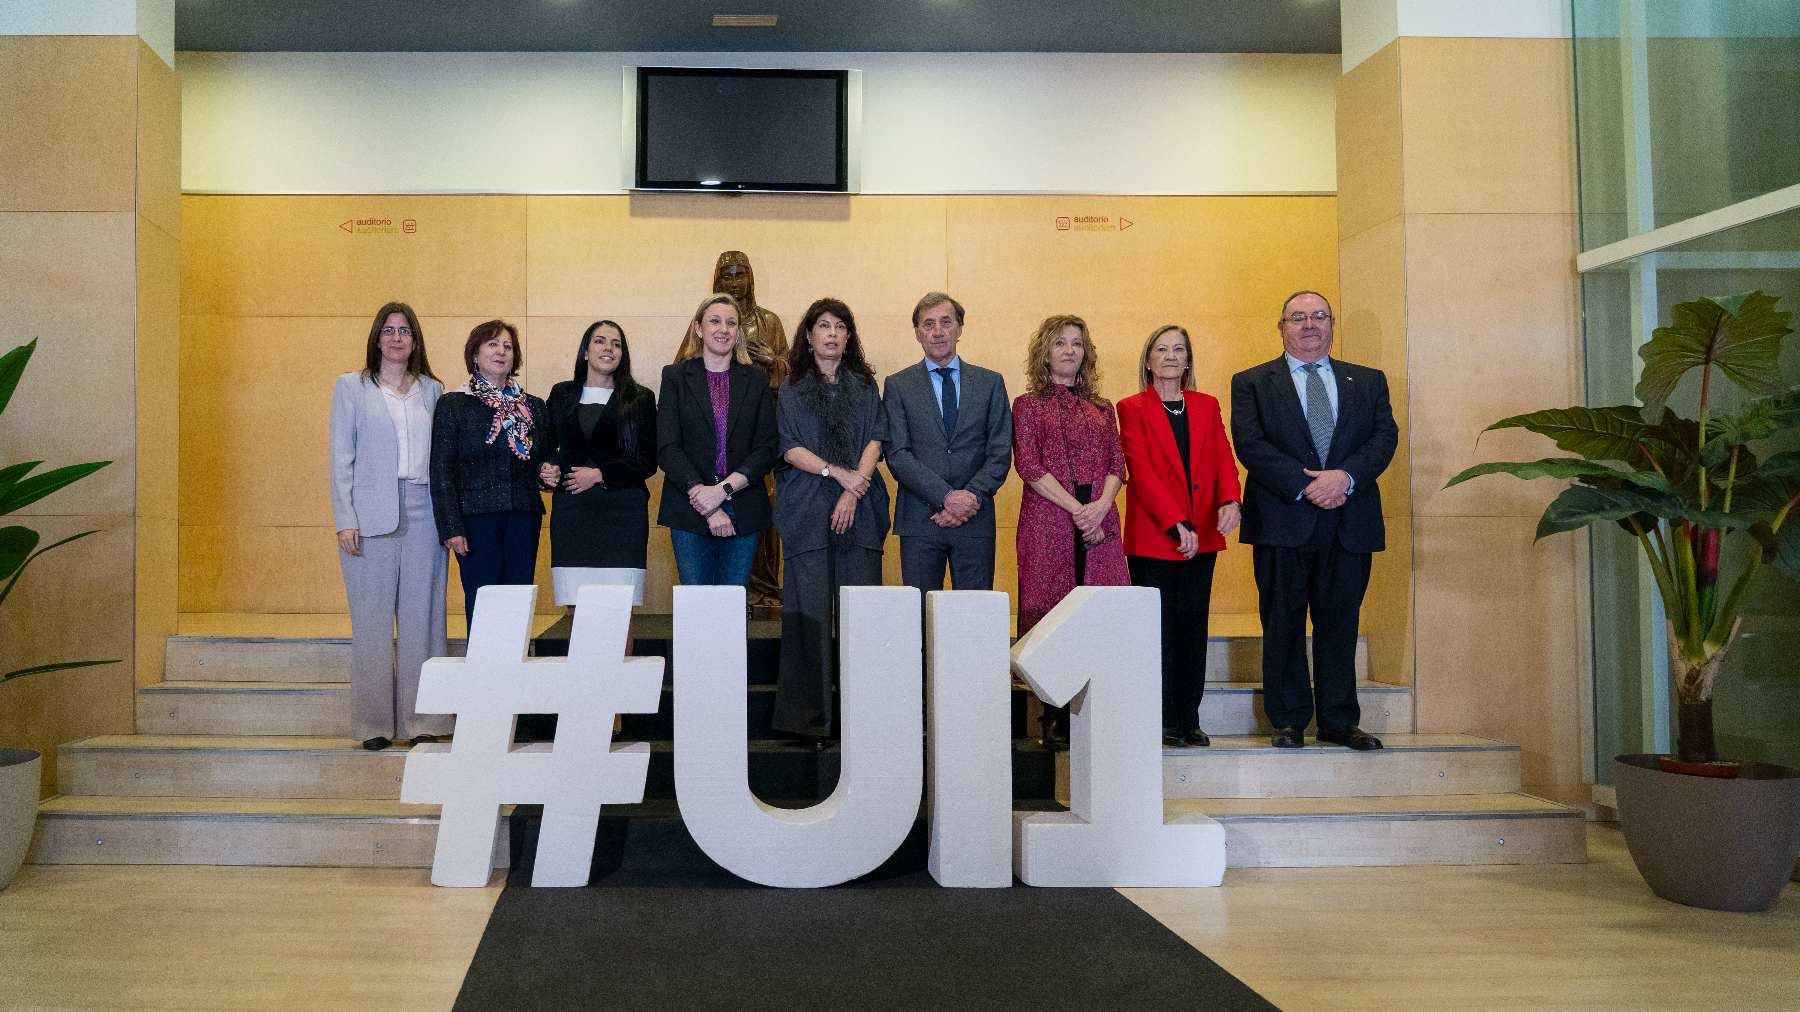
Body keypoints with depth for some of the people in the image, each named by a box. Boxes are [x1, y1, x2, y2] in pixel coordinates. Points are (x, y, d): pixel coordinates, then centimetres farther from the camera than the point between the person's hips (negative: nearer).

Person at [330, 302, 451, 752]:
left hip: (424, 514, 2)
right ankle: (374, 723, 7)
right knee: (373, 620, 0)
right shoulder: (351, 387, 8)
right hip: (372, 516, -2)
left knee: (422, 617, 2)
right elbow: (341, 458, 3)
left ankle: (421, 721, 8)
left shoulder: (433, 390, 13)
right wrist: (345, 521, -6)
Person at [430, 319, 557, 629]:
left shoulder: (533, 406, 14)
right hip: (476, 519, -3)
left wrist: (548, 473, -1)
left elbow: (544, 458, 24)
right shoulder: (452, 405, 3)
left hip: (524, 519, 3)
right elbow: (440, 471, -1)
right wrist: (451, 527, -9)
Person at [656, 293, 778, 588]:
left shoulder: (756, 379, 10)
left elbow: (766, 449, 2)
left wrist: (723, 489, -13)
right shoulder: (675, 377, 5)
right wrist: (707, 506, -12)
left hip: (743, 511, 1)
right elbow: (667, 448, -3)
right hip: (689, 512, -1)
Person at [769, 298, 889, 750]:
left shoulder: (865, 386, 16)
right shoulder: (792, 390, 12)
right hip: (807, 510, -1)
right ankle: (810, 716, -3)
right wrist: (837, 472, -11)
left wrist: (853, 491, -9)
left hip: (859, 509, 1)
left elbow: (876, 440, 5)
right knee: (810, 609, -6)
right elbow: (789, 448, 3)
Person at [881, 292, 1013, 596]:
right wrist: (947, 497, -13)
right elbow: (897, 454, -4)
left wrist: (972, 497, -11)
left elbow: (1000, 453, 4)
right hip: (919, 520, -1)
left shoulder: (990, 383, 10)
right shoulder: (898, 385, 6)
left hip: (976, 520, 1)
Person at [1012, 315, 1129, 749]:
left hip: (1099, 521, 3)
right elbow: (1028, 465, -3)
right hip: (1048, 519, -3)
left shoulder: (1102, 408, 19)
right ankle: (1055, 720, -1)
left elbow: (1117, 465, 11)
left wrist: (1100, 506, -9)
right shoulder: (1028, 405, 8)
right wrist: (1075, 508, -12)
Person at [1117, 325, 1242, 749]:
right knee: (1159, 629, -2)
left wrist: (1230, 499, -17)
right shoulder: (1132, 408, 1)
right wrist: (1177, 524, -17)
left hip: (1201, 536, 4)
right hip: (1152, 536, -4)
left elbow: (1223, 457, 5)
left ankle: (1190, 720, 11)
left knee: (1193, 626, 5)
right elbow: (1141, 471, -8)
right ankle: (1163, 723, 4)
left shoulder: (1207, 406, 15)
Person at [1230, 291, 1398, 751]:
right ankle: (1288, 722, 11)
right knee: (1283, 624, 2)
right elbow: (1251, 443, -6)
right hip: (1282, 521, -2)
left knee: (1340, 624, 6)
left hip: (1349, 521, 2)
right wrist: (1304, 486, -15)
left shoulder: (1368, 381, 15)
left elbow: (1385, 435, 3)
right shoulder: (1251, 383, 7)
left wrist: (1345, 477, -15)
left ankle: (1339, 721, 14)